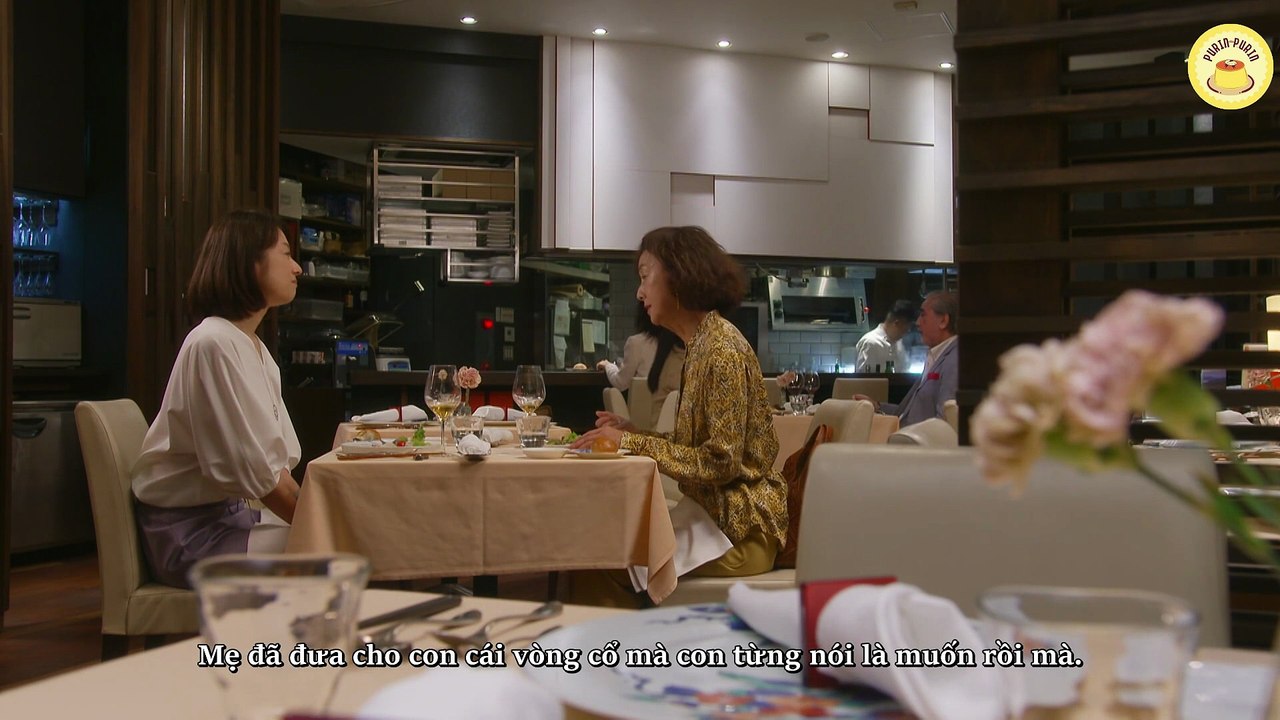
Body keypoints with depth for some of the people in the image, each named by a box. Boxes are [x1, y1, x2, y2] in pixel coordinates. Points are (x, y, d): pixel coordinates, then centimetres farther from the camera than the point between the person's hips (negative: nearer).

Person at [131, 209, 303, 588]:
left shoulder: (256, 349, 13)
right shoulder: (213, 344, -17)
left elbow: (276, 460, 8)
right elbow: (251, 469, -19)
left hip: (228, 514, 9)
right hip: (189, 532, -9)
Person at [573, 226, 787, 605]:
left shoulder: (722, 349, -15)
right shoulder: (700, 344, 14)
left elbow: (720, 462, -19)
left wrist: (632, 443, -16)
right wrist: (633, 433, 1)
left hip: (740, 529, -8)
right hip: (718, 515, 8)